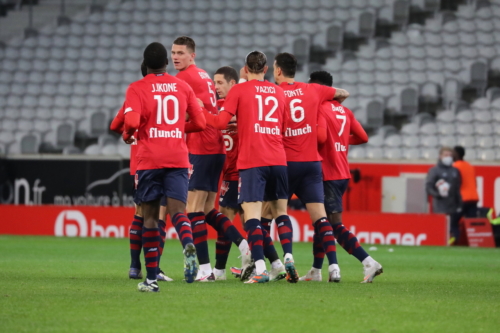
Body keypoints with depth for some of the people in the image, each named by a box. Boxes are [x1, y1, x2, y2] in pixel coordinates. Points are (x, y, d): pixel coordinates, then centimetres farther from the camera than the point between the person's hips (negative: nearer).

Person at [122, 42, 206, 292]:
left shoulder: (137, 88, -2)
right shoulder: (183, 87, 9)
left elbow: (132, 122, -16)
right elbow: (200, 123, 11)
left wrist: (127, 136, 6)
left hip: (149, 159, -2)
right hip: (178, 158, 2)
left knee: (150, 216, 6)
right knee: (177, 210, -5)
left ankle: (151, 277, 5)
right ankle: (188, 245, -40)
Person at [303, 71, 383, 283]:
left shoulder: (319, 108, -11)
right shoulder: (344, 111, 12)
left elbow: (320, 136, -24)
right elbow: (362, 137, 12)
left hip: (328, 175, -9)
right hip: (343, 174, 9)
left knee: (336, 226, -9)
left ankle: (369, 263, -19)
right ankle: (316, 271, 21)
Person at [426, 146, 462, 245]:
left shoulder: (455, 171, 16)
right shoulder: (434, 170, 2)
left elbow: (458, 189, 17)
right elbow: (428, 187, -4)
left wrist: (459, 205, 9)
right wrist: (437, 194, -21)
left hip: (454, 208, 5)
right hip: (440, 209, -4)